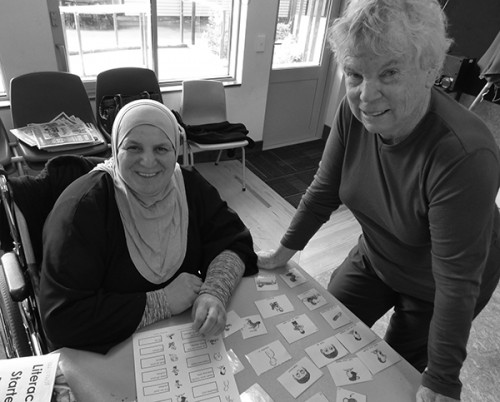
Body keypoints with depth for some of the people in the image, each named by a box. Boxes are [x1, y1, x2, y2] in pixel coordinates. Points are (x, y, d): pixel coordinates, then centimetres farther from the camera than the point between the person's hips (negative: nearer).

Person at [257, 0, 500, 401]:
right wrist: (285, 250, -2)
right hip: (374, 258, 5)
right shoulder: (355, 111, -21)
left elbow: (457, 282, -31)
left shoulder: (464, 156, -38)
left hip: (433, 288, -4)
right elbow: (325, 189, -9)